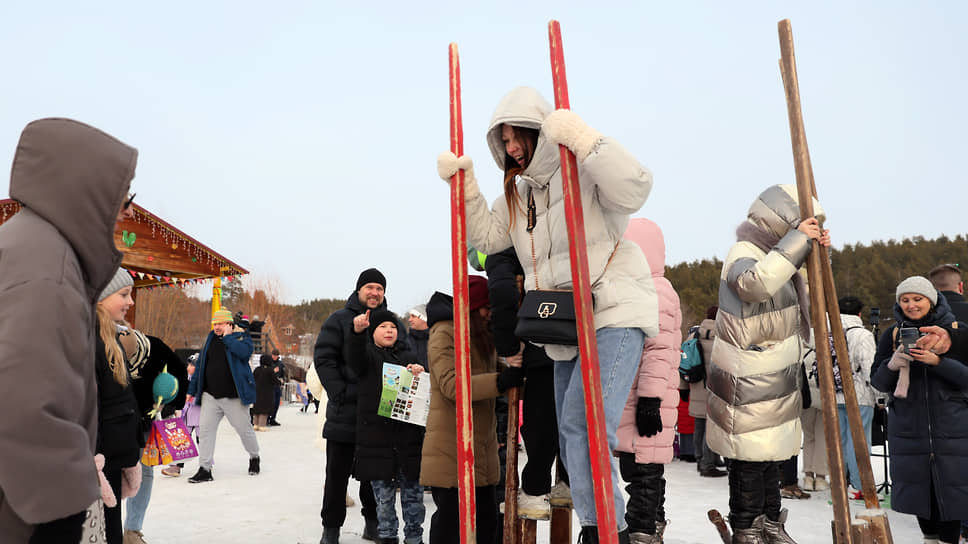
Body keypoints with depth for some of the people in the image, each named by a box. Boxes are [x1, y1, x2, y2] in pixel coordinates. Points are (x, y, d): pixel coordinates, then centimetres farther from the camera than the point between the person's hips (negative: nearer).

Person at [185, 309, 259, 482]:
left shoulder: (241, 337, -1)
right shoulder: (211, 339, 13)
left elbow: (244, 352, -25)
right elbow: (200, 366, 17)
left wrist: (228, 337, -16)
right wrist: (192, 390, 16)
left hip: (234, 396, -4)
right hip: (210, 396, 5)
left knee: (244, 429, 6)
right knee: (205, 429, -2)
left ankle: (254, 457, 30)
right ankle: (205, 469, 6)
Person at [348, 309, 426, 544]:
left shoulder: (408, 356, 14)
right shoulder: (368, 353, 5)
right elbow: (356, 362, -19)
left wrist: (420, 372, -14)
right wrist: (358, 331, -38)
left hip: (408, 434, 2)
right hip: (376, 433, -2)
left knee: (413, 490, 7)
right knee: (383, 493, 6)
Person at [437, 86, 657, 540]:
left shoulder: (587, 171, -5)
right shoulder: (517, 193, 17)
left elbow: (633, 190, -23)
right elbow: (486, 236, 11)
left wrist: (583, 140, -30)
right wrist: (464, 184, 2)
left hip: (614, 314, -8)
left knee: (583, 421, -23)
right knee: (570, 434, 12)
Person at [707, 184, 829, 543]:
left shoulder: (774, 255, 13)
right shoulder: (743, 255, -17)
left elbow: (805, 292, 28)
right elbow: (757, 282, -40)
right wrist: (798, 240, -30)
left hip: (775, 382, 10)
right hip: (748, 386, -10)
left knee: (772, 455, 18)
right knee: (750, 459, -2)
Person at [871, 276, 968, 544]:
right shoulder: (893, 334, 6)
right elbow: (877, 382, 5)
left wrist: (937, 361, -19)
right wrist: (892, 364, -15)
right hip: (908, 428, 2)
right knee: (918, 489, 9)